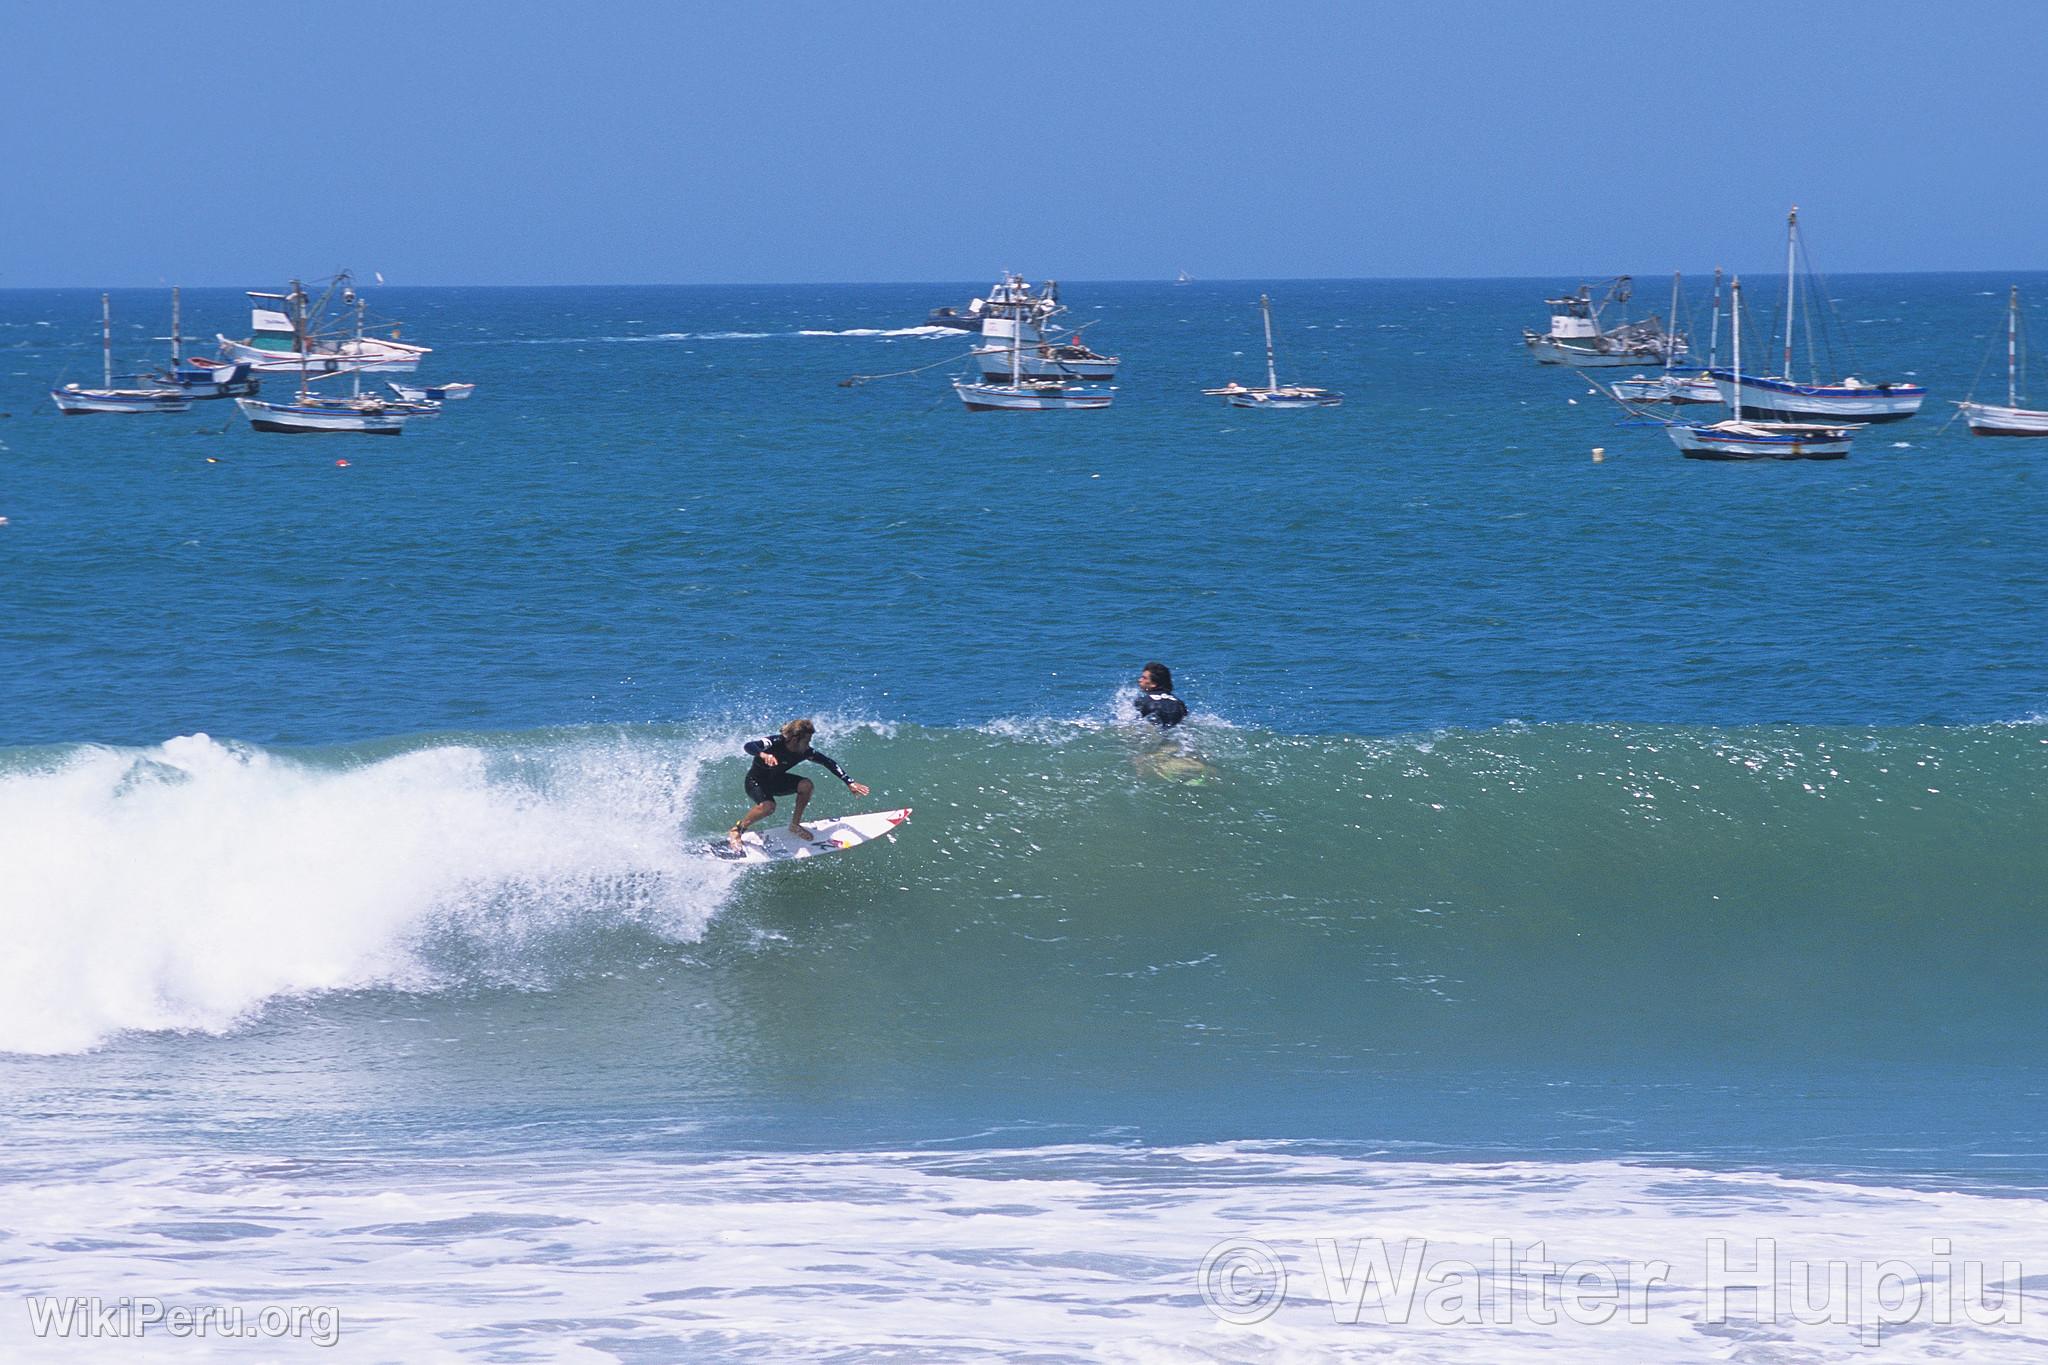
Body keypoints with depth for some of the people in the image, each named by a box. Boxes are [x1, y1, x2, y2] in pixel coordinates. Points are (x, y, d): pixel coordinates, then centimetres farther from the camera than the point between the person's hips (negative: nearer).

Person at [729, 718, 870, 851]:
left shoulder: (805, 752, -17)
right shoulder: (775, 743, -32)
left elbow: (828, 763, -6)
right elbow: (749, 746, -47)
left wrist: (849, 782, -10)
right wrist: (763, 754, -69)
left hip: (776, 780, 6)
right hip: (755, 780, -6)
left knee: (805, 785, -19)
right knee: (768, 806, -35)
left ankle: (795, 825, 0)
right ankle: (735, 831, -15)